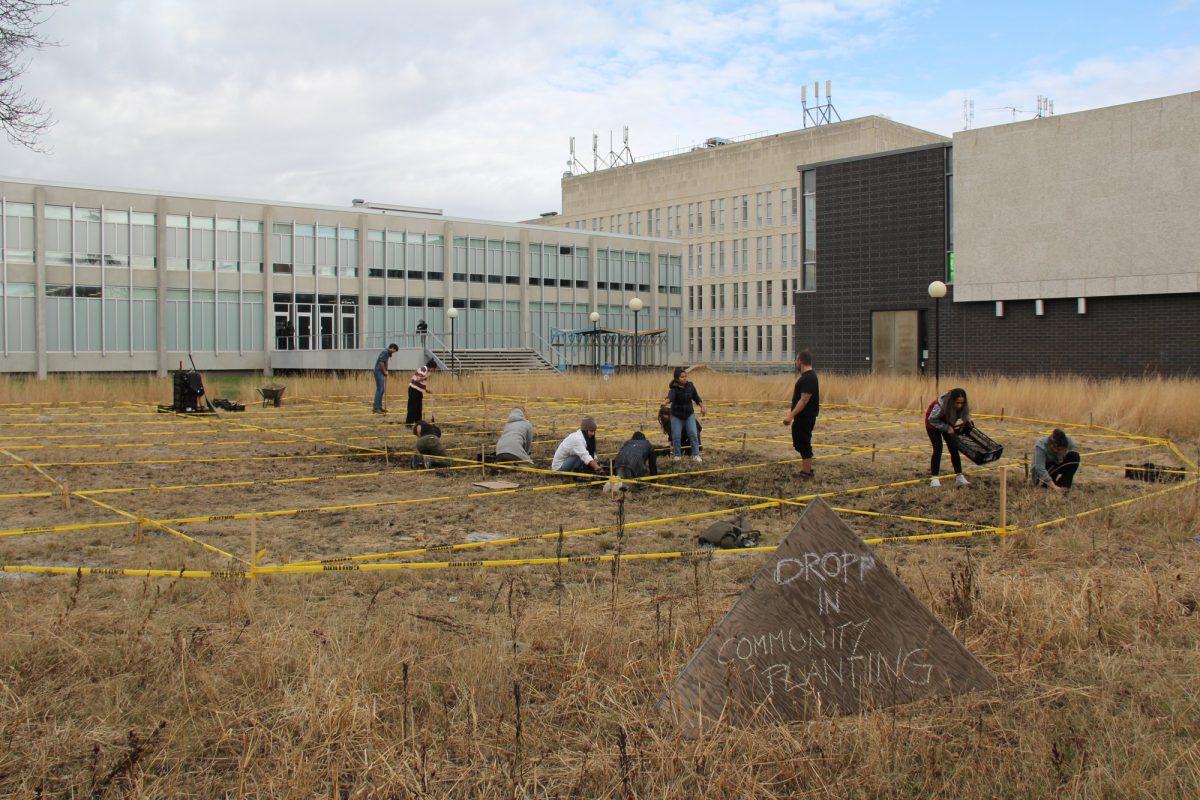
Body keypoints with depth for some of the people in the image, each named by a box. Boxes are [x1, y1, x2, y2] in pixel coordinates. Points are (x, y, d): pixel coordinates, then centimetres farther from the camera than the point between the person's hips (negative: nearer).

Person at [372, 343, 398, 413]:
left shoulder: (388, 353, 16)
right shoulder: (385, 352, -14)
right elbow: (381, 363, -21)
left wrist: (385, 372, 4)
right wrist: (385, 371, -10)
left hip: (381, 373, 10)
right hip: (379, 372, -10)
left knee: (382, 390, 12)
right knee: (379, 389, -10)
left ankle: (379, 406, 17)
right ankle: (375, 407, -10)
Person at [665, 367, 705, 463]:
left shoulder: (690, 385, -7)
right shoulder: (674, 388, -20)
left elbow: (696, 397, 8)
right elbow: (671, 396, -43)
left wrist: (702, 407, 14)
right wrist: (667, 400, -65)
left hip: (689, 414, 3)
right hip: (676, 415, -3)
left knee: (693, 433, -6)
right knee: (676, 436, -3)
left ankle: (695, 455, 4)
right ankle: (677, 455, 16)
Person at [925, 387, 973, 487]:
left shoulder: (963, 407, -25)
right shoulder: (940, 405, -41)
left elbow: (966, 415, -2)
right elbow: (932, 420, -26)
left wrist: (969, 422, -21)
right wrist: (947, 428, -28)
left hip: (948, 424, 5)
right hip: (933, 425, -5)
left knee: (954, 449, -1)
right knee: (938, 450, -13)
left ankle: (959, 477, 4)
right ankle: (934, 478, -9)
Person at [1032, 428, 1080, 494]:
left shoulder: (1070, 442, -20)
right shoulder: (1040, 446, -32)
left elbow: (1074, 463, -10)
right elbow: (1040, 469, -37)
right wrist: (1055, 487, -44)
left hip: (1059, 467, 4)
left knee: (1074, 455, -23)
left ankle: (1065, 485, -20)